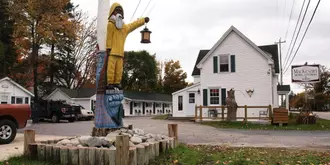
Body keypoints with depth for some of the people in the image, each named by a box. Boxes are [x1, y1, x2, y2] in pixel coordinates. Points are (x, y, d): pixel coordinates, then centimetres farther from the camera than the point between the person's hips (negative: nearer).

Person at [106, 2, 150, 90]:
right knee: (111, 68, -9)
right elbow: (108, 37, -8)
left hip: (120, 52, 7)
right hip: (112, 52, -7)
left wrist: (143, 20, 36)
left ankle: (116, 83, 10)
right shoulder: (110, 24, -3)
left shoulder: (125, 27, 20)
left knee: (119, 69, 4)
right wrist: (108, 48, -12)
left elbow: (133, 24, 32)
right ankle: (109, 83, -7)